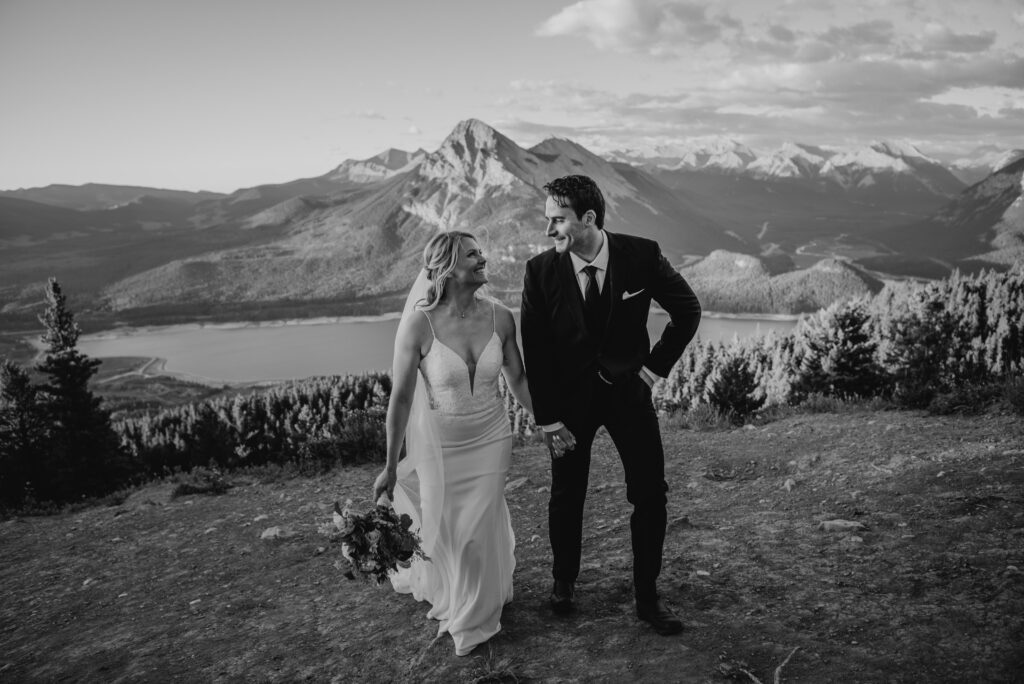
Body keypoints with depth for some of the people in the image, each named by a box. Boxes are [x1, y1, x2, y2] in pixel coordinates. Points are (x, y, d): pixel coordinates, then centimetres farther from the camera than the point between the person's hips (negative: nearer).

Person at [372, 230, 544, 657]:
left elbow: (517, 379, 4)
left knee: (480, 527, 15)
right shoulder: (419, 325, -21)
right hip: (439, 443, -3)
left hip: (491, 438, 3)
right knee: (443, 527, 13)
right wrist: (391, 465, -8)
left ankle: (476, 613, 44)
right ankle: (442, 589, 46)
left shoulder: (499, 318, -11)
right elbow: (400, 398, -14)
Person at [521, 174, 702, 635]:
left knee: (651, 496, 3)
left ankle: (648, 597, 20)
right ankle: (564, 581, 35)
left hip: (629, 389, 0)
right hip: (569, 395, 0)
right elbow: (535, 351, -9)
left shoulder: (642, 255, -14)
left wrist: (658, 364, -3)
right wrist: (547, 419, -11)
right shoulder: (541, 272, -13)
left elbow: (688, 310, 0)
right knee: (566, 496, 11)